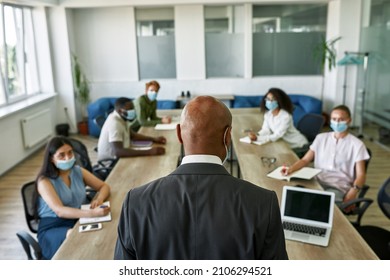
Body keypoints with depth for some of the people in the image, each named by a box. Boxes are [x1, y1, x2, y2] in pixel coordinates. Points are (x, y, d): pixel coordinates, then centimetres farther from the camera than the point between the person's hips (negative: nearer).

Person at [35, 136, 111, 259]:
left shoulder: (78, 171, 5)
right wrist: (92, 213, -37)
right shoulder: (44, 181, -11)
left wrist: (99, 200, -15)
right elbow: (59, 211, -24)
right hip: (53, 226, -4)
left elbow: (104, 186, 10)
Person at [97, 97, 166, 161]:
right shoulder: (114, 123, -27)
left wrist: (153, 139, 0)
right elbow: (118, 152, -38)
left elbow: (132, 135, 15)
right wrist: (149, 152, -41)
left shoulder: (123, 117, 1)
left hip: (117, 156, 8)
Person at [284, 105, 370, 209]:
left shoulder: (356, 144, 3)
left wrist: (353, 191, -20)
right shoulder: (321, 138, 14)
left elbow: (361, 175, 0)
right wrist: (291, 169, -8)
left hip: (339, 187, -4)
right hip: (317, 182, 4)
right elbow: (305, 160, 13)